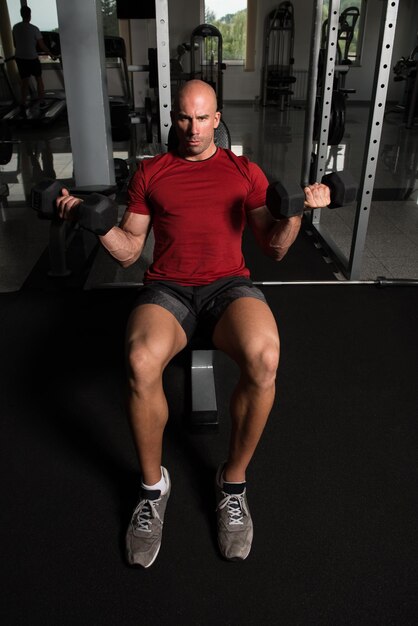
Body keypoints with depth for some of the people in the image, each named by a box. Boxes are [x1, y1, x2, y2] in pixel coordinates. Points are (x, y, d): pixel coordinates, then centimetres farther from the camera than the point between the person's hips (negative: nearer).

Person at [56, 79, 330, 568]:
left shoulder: (245, 171, 18)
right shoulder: (150, 173, 18)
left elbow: (274, 248, 14)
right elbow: (128, 251, 15)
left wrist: (296, 210, -5)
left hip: (229, 284, 0)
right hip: (167, 287, 1)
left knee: (264, 359, -35)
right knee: (141, 365, -34)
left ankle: (233, 480, -7)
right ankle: (153, 485, -4)